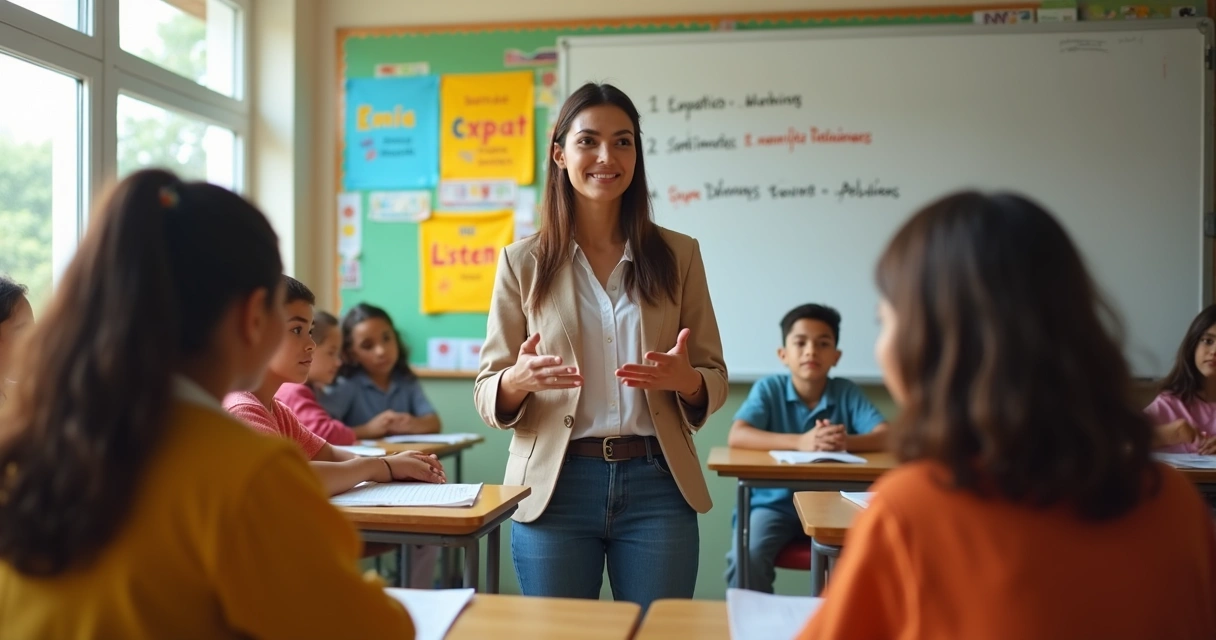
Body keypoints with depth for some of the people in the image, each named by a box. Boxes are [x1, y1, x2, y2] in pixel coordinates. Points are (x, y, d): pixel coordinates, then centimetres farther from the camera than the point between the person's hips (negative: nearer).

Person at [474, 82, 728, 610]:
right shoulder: (524, 261, 2)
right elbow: (487, 392, 3)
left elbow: (715, 378, 7)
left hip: (656, 485, 1)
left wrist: (684, 380, -16)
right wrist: (519, 380, -20)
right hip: (555, 487, 0)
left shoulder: (678, 254, 5)